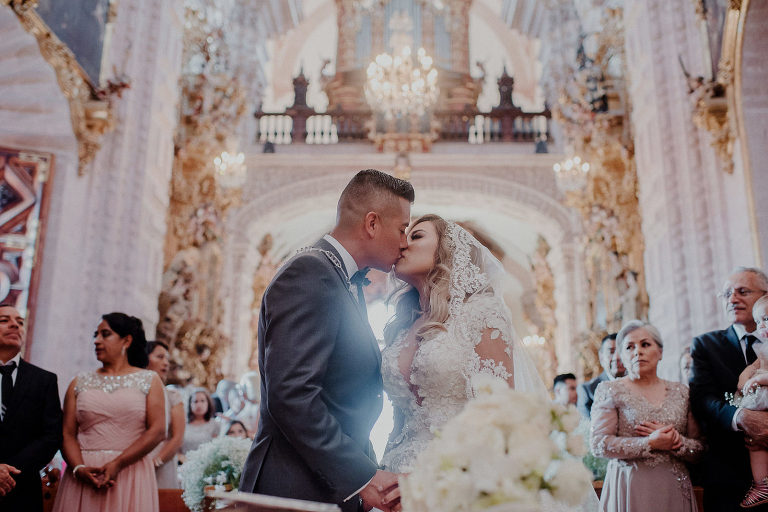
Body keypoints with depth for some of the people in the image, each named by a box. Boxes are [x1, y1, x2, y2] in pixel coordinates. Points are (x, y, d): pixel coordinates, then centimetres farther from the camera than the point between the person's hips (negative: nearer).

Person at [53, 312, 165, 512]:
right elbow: (67, 434, 5)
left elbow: (157, 431, -5)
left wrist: (117, 464, -14)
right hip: (83, 478, 2)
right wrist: (79, 468, -13)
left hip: (131, 478, -2)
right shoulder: (80, 382, 13)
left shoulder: (149, 380, 6)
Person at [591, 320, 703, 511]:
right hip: (629, 488, -3)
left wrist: (674, 440, -13)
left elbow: (701, 449, 6)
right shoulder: (610, 390, -1)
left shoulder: (681, 392, 8)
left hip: (674, 489, 3)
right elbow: (598, 444, -10)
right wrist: (650, 443, -16)